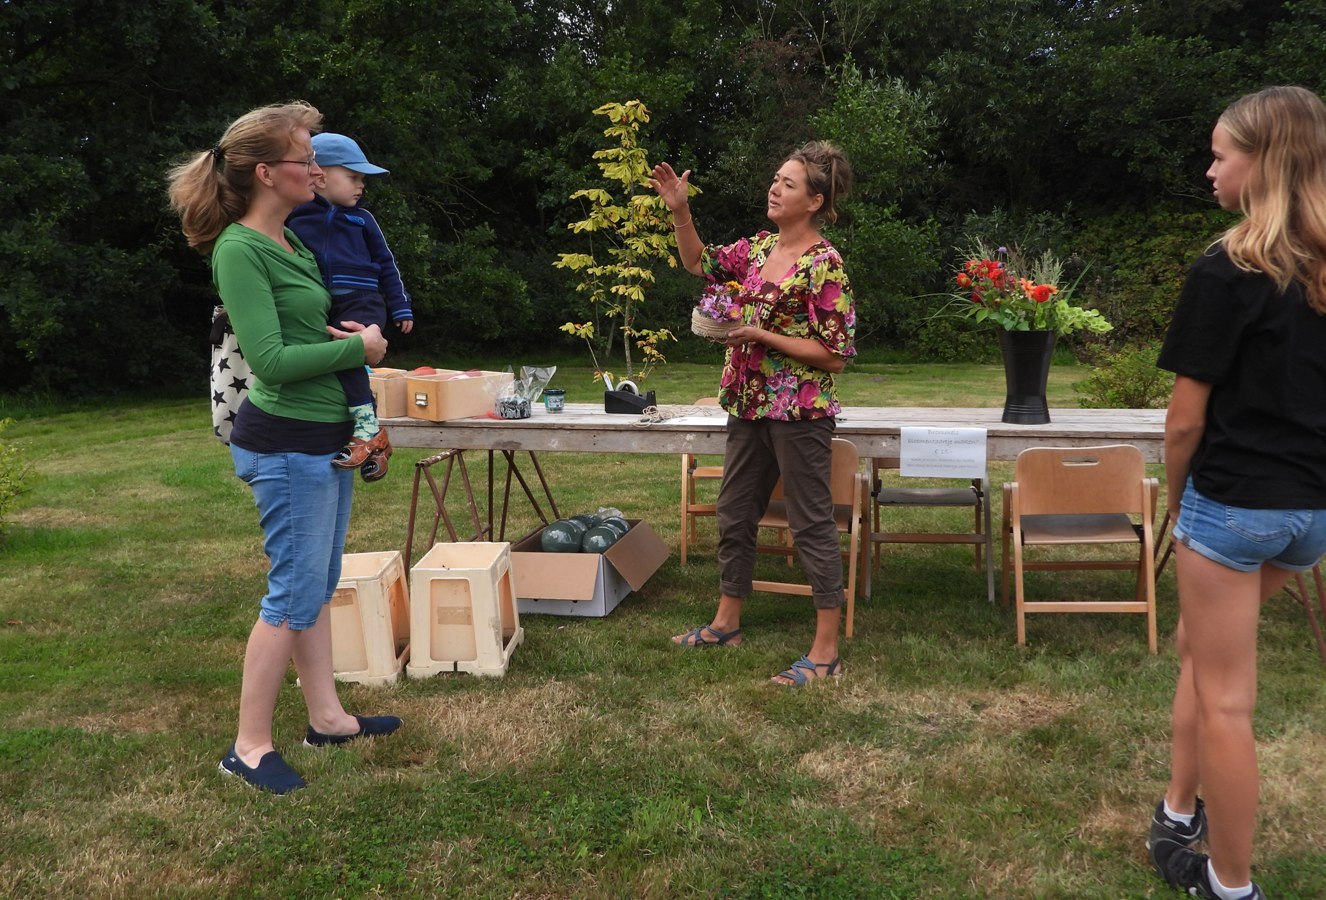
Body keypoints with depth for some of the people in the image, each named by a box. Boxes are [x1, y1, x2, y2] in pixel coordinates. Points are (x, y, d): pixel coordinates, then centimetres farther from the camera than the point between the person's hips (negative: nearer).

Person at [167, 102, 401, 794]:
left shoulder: (293, 242, 11)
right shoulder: (239, 251, -16)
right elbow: (270, 360, -22)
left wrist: (360, 334, 4)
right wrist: (357, 347, -13)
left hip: (325, 437, 9)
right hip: (287, 444, -9)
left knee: (319, 586, 15)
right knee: (295, 595, -2)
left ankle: (326, 717, 27)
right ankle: (250, 745, 11)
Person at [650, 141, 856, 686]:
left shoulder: (824, 265, -15)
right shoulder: (760, 247, 8)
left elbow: (834, 355, -17)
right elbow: (700, 263, 22)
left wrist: (760, 335, -19)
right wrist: (679, 211, 8)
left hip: (799, 414, -8)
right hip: (748, 407, 9)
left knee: (812, 526, -1)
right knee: (734, 516, 17)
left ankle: (826, 652, 8)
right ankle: (726, 622, 34)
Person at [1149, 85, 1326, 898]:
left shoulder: (1227, 272, -15)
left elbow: (1187, 418, -13)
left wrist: (1175, 497, 5)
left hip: (1234, 501, -7)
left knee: (1224, 698, 5)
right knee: (1202, 646, 25)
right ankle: (1180, 816, 34)